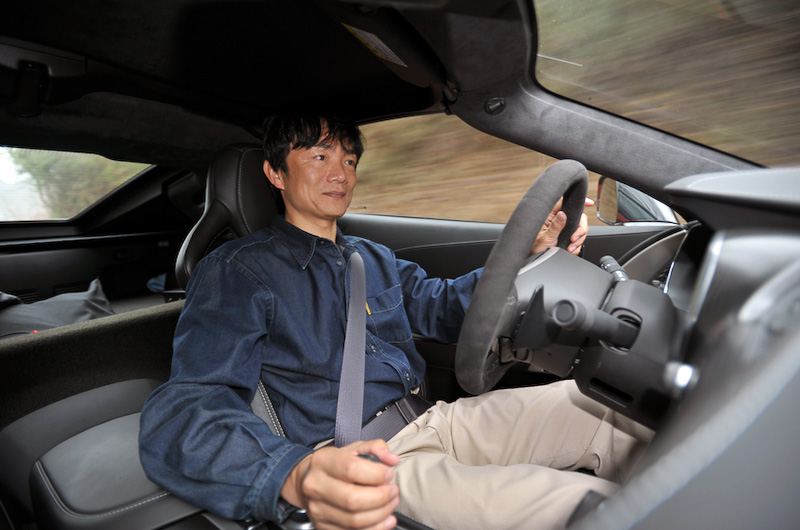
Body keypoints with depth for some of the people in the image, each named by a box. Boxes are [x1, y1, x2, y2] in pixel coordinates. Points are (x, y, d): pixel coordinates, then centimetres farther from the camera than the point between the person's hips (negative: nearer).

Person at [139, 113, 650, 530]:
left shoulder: (373, 258, 18)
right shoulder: (236, 271, -6)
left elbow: (442, 305, 23)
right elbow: (182, 414, -17)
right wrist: (295, 478, -39)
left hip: (435, 416, 8)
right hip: (367, 460, -7)